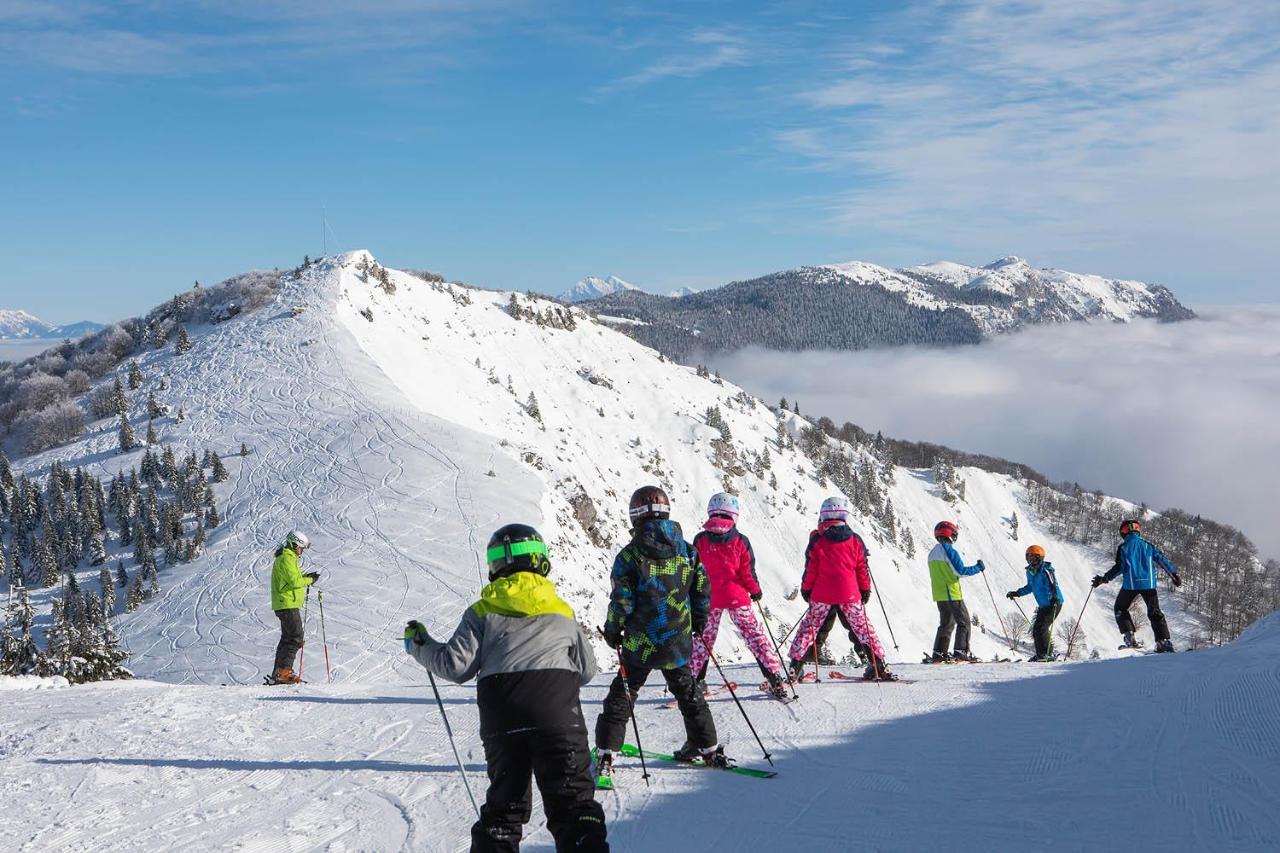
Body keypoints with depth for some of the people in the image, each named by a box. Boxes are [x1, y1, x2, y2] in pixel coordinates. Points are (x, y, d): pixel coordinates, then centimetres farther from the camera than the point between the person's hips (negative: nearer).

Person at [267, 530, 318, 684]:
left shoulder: (284, 558, 21)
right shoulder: (287, 559, -13)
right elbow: (294, 581, -20)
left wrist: (305, 577, 11)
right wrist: (310, 580, -6)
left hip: (285, 605, 11)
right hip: (288, 604, -11)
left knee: (287, 639, 14)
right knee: (295, 638, -12)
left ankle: (278, 673, 16)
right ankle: (284, 671, -15)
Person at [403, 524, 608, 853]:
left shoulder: (483, 612, 11)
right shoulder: (562, 612, 17)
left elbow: (457, 665, 4)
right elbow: (587, 670, 19)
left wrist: (420, 646, 20)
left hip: (501, 716, 1)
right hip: (557, 712, -1)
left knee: (505, 802, 14)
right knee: (572, 799, 0)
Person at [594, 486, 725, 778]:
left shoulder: (630, 554, -11)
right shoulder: (687, 551, 1)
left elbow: (622, 600, -12)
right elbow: (702, 590, 6)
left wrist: (613, 630, 3)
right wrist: (699, 620, 23)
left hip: (640, 641, -3)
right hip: (678, 641, 3)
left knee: (622, 694, 7)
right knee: (687, 691, 20)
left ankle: (605, 754, 4)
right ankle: (708, 748, 25)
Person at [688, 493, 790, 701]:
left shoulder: (700, 540, -3)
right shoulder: (740, 541, -6)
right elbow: (747, 572, -4)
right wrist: (755, 590, 13)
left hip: (708, 598, 1)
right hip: (736, 597, -1)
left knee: (703, 637, 15)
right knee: (754, 634, 4)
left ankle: (695, 680, 14)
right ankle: (775, 679, 2)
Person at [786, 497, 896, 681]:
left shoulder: (817, 540, -4)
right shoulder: (855, 540, 0)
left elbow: (810, 569, -2)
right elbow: (862, 568, 5)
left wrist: (806, 588, 10)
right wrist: (866, 589, 15)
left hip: (822, 594, -1)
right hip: (849, 594, 1)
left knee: (809, 627, 11)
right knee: (862, 627, 11)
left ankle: (796, 665, 6)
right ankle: (879, 665, 7)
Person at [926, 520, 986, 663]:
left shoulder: (932, 553, 13)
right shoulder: (950, 551, -13)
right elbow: (961, 572, -16)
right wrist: (978, 567, -5)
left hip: (939, 594, 8)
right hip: (952, 594, -8)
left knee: (946, 623, 14)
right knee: (963, 622, -1)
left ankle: (938, 653, 9)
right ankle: (961, 651, -8)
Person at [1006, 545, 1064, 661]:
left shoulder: (1045, 571, -21)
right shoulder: (1030, 571, 6)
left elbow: (1053, 586, -31)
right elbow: (1030, 587, 23)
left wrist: (1055, 597, -49)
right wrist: (1017, 593, 23)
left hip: (1054, 604, -9)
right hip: (1043, 605, 9)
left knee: (1041, 627, -16)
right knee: (1036, 629, 7)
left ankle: (1047, 654, -8)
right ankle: (1040, 654, 17)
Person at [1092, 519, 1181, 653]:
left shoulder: (1123, 547, 1)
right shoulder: (1147, 545, 12)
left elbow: (1119, 567, -8)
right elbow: (1162, 559, 10)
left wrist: (1105, 579, -3)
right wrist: (1174, 575, 17)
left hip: (1131, 584, -3)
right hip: (1149, 583, 3)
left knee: (1120, 608, 16)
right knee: (1155, 612, 12)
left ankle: (1130, 637, 2)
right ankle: (1164, 640, -1)